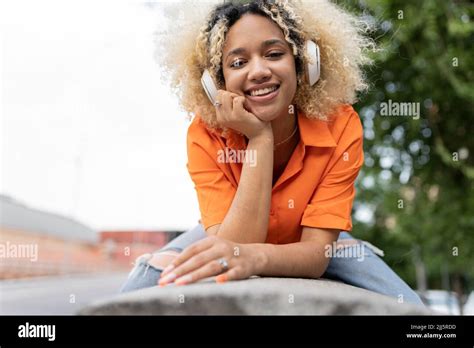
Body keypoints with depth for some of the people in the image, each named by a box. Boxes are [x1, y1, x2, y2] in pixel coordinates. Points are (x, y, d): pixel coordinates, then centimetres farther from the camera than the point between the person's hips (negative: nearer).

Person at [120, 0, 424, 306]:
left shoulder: (340, 125, -28)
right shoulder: (205, 136, -27)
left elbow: (317, 251, -32)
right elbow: (233, 247, -36)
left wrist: (254, 256, -54)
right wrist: (260, 139, -40)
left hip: (308, 246, 1)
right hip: (231, 237, 0)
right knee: (146, 284, -26)